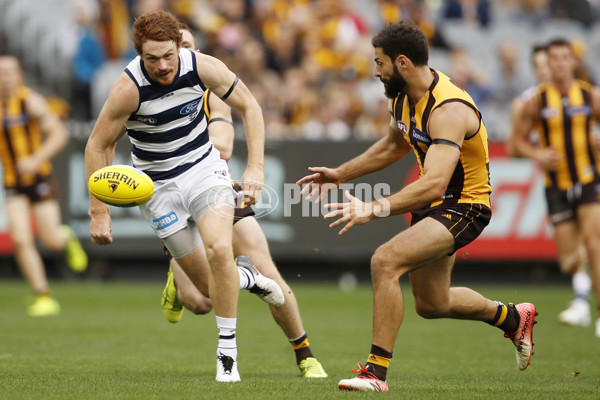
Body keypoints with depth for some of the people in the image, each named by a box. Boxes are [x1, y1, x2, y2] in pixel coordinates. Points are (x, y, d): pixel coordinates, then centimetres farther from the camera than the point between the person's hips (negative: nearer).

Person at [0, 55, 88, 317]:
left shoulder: (30, 102, -10)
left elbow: (59, 134, -16)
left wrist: (36, 160, -26)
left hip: (38, 178, -4)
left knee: (51, 241, -5)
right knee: (21, 240, -12)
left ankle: (66, 238, 34)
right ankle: (44, 297, -5)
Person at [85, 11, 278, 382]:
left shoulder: (203, 67, -17)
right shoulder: (128, 88, -24)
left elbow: (249, 106, -3)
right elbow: (97, 146, -12)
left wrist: (256, 167, -12)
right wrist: (99, 212, -14)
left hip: (204, 168, 1)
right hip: (158, 184, -1)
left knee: (219, 249, -25)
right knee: (207, 286, -2)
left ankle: (227, 351, -13)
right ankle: (247, 277, 35)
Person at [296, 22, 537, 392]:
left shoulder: (447, 110, -30)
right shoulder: (403, 95, -2)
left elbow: (433, 185, -41)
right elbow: (394, 146, 20)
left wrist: (374, 209, -49)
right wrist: (340, 174, 15)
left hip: (463, 206, -10)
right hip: (433, 204, 10)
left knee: (385, 261, -28)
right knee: (432, 304, 21)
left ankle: (377, 372, -23)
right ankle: (513, 317, 47)